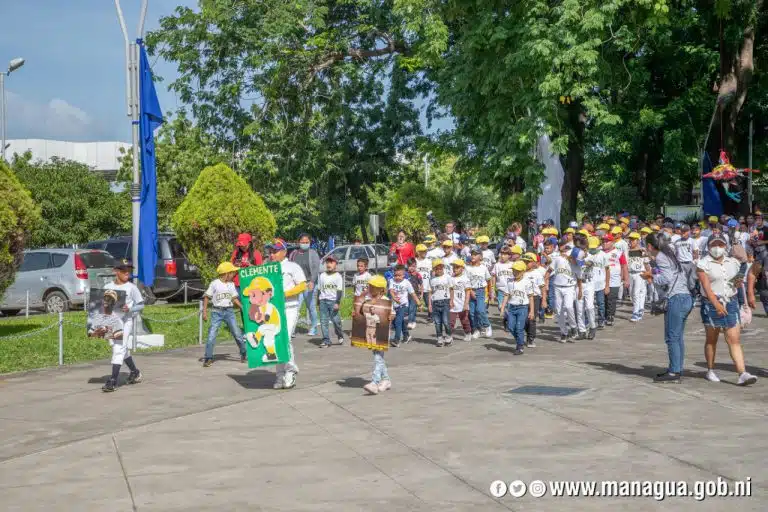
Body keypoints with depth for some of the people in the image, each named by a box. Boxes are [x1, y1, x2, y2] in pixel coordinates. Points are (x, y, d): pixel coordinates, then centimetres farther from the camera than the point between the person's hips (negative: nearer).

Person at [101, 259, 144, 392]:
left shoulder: (131, 287, -3)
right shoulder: (107, 287, 6)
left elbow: (141, 305, 0)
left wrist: (129, 309, -17)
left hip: (125, 321, -5)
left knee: (119, 349, -11)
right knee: (123, 349, 16)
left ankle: (113, 381, -13)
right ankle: (135, 372, 36)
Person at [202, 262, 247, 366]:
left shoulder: (231, 284, 8)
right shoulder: (215, 283, -6)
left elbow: (235, 298, 14)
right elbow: (206, 297, -2)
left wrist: (243, 308, 3)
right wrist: (204, 312, -6)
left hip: (229, 311, 4)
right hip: (217, 312, -4)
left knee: (237, 333, 2)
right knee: (211, 335, -7)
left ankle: (244, 354, 17)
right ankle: (208, 358, 3)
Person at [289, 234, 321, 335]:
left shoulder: (313, 253, 2)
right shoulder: (294, 254, 12)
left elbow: (316, 269, -9)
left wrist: (312, 281, -23)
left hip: (309, 284, -2)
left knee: (311, 307, 6)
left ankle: (313, 328, 19)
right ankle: (291, 329, -14)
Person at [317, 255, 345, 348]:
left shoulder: (338, 276, -1)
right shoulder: (322, 276, 12)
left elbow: (339, 290, -5)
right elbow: (319, 289, 17)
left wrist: (338, 302, -12)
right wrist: (318, 301, 14)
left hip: (333, 301, -4)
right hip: (323, 300, 4)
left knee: (336, 320, -4)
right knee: (323, 321, 0)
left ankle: (340, 336, 21)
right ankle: (326, 340, 3)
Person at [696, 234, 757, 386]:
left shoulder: (733, 263, 11)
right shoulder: (703, 264, -5)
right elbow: (706, 286, -14)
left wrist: (738, 283, -1)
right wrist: (716, 304, -24)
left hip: (731, 303, 3)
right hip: (711, 304, -3)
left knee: (735, 340, -4)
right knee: (711, 340, 8)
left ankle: (743, 374, -11)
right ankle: (710, 371, 23)